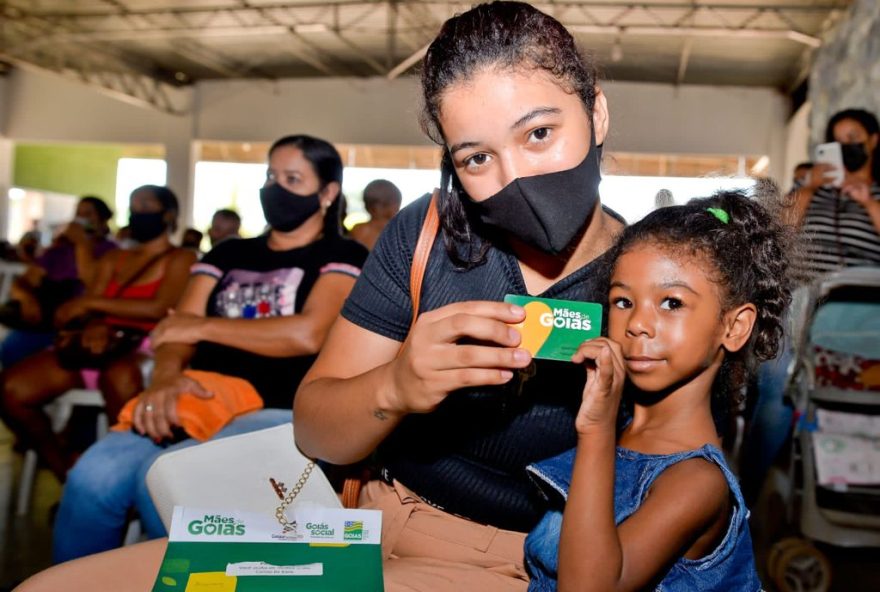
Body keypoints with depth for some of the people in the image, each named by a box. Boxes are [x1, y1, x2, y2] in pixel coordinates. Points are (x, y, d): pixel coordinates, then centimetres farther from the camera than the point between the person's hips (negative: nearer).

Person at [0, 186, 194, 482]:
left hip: (146, 349, -6)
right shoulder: (112, 259, 25)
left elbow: (160, 308, -9)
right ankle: (69, 474, -2)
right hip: (101, 344, 6)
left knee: (119, 376, -42)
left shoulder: (181, 259, 7)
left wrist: (91, 302, -7)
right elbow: (91, 308, 12)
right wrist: (94, 327, -14)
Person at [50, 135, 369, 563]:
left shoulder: (343, 257, 6)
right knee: (93, 475, -23)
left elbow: (308, 334, -12)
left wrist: (205, 326, -2)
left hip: (282, 415, -4)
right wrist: (166, 376, -15)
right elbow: (176, 330, 10)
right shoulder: (229, 253, 22)